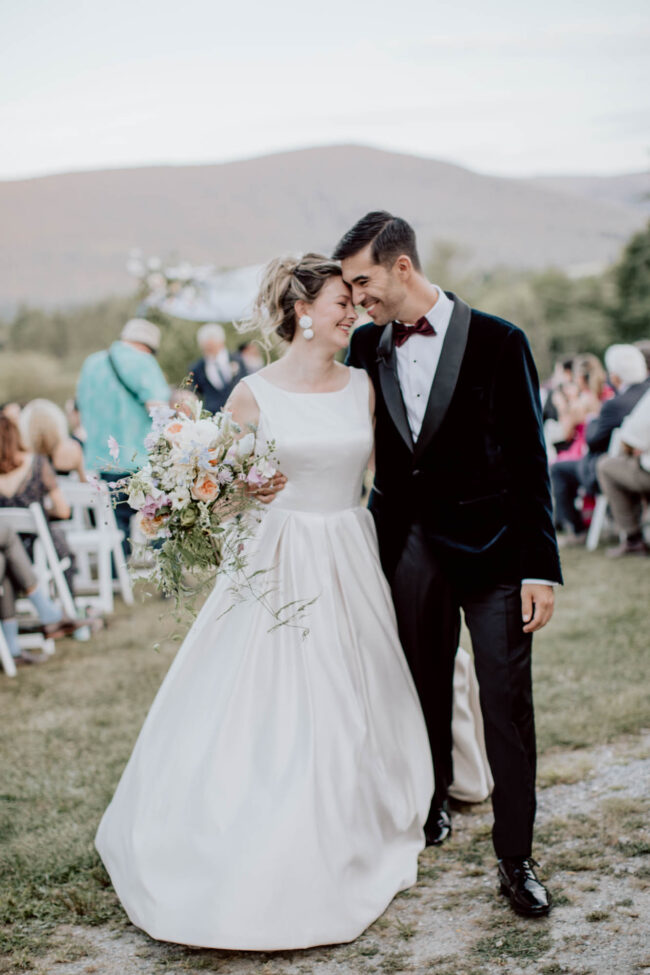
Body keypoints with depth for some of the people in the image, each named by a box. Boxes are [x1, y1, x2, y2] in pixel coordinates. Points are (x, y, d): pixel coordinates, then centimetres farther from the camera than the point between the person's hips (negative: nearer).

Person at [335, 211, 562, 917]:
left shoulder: (496, 341, -8)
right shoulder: (366, 347, 3)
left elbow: (529, 459, -7)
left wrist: (539, 568, -10)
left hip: (491, 550, -3)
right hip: (407, 550, 3)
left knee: (507, 702, -1)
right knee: (425, 691, 15)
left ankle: (514, 857, 10)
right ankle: (432, 802, 37)